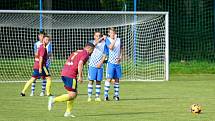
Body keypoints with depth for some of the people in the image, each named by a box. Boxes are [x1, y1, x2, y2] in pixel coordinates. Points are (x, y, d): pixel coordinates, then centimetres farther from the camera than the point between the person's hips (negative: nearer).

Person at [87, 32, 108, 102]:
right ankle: (89, 97, -2)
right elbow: (94, 44, -19)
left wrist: (100, 63, -10)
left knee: (98, 81, 2)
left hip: (100, 66, 1)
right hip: (92, 65, -1)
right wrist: (101, 38, -23)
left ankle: (97, 96, 7)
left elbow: (104, 55, 2)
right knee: (91, 80, -4)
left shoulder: (103, 44, 6)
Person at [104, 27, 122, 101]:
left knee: (117, 79, 7)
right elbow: (110, 47, -20)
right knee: (109, 78, -10)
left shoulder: (118, 40, 10)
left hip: (117, 62, 4)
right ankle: (106, 95, -5)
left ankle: (116, 95, 14)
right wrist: (114, 39, -16)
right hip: (111, 62, -4)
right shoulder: (107, 40, -3)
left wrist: (120, 57, 1)